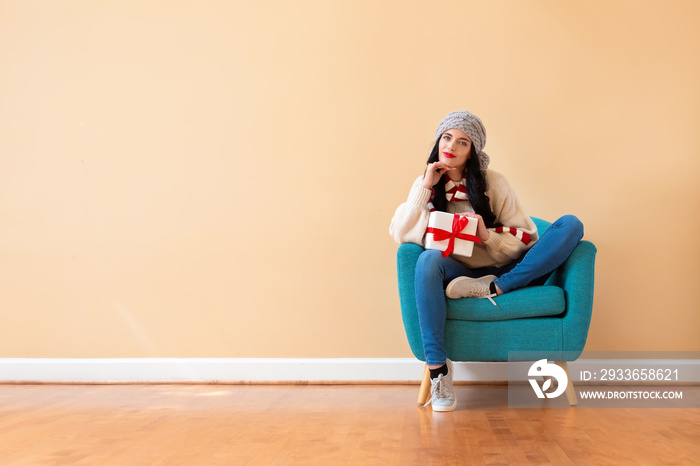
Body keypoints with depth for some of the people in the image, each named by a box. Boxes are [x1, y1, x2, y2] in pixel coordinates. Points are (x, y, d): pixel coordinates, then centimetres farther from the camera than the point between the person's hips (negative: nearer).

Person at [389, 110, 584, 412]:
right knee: (429, 260, -36)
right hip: (457, 272, -1)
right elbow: (400, 234, -6)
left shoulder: (493, 183, 4)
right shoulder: (425, 184, 8)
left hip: (505, 272, 1)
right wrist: (426, 187, -10)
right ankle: (437, 368, -33)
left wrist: (488, 235, -16)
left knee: (571, 225, -15)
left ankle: (493, 288, -31)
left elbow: (528, 237, 2)